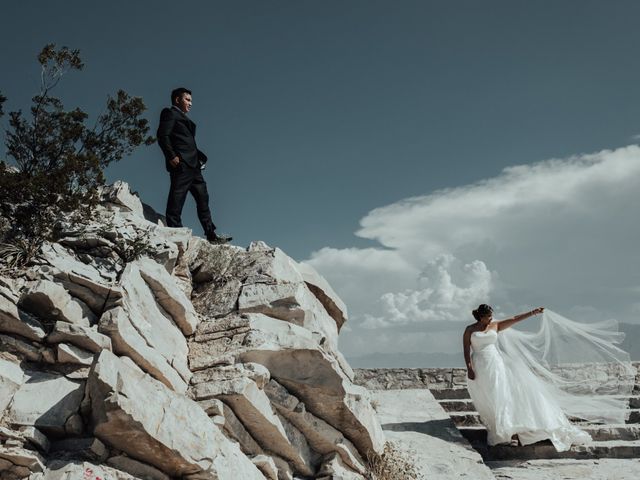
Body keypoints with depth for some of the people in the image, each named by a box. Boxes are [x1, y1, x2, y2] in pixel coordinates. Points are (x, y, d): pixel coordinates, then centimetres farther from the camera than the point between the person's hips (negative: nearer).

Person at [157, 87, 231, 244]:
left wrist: (200, 157, 8)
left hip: (192, 165, 9)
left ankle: (211, 234, 6)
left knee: (203, 198, 6)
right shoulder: (170, 113, 5)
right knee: (177, 200, -11)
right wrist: (171, 156, -20)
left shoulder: (183, 119, 31)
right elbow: (163, 136, -9)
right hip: (181, 163, -9)